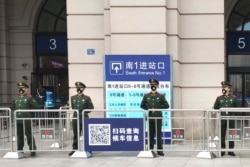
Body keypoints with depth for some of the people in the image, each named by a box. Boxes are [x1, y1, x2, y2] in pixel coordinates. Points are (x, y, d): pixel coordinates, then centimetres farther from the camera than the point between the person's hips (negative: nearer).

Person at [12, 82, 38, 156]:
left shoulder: (29, 97, -2)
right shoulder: (15, 98, 14)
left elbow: (36, 106, -4)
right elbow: (13, 107, 25)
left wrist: (28, 110, -4)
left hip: (26, 120, -5)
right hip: (18, 120, 5)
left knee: (29, 135, -3)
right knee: (19, 136, 12)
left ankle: (32, 150, 2)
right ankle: (19, 150, 21)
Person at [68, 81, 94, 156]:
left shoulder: (87, 98, -2)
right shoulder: (73, 98, 9)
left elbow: (91, 108, -1)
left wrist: (84, 112, -9)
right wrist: (76, 112, 6)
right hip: (75, 118, 4)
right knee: (75, 135, 9)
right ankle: (75, 149, 16)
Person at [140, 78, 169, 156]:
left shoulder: (161, 96, 2)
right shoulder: (146, 96, 6)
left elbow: (167, 106, 1)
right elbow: (142, 105, 11)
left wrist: (158, 108, -8)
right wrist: (149, 109, -3)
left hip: (158, 117, -1)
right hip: (150, 117, 1)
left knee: (158, 134, 0)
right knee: (151, 134, 4)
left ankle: (159, 150, 5)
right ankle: (151, 149, 11)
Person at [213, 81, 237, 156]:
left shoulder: (233, 98, 6)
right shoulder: (219, 98, 6)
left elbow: (236, 108, 12)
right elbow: (215, 108, 7)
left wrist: (231, 110, -3)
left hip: (231, 118, 0)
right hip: (222, 118, 0)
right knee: (222, 135, 2)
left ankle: (231, 150, 12)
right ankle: (222, 150, 10)